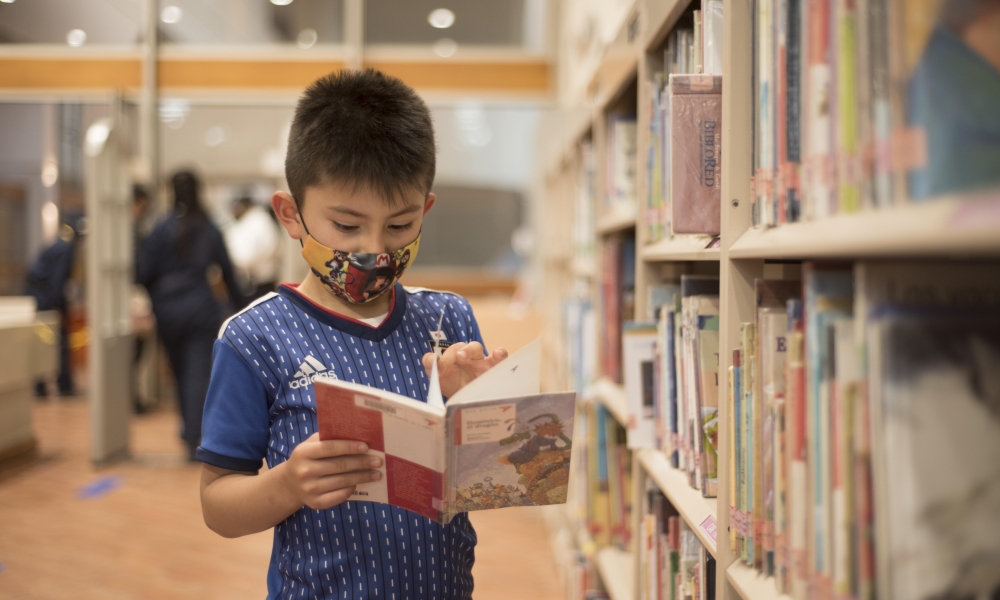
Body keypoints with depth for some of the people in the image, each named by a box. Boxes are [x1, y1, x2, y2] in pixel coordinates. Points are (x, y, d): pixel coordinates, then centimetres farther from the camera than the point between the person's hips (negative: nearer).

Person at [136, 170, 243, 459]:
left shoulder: (163, 229, -4)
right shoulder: (210, 231, 2)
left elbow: (143, 270, -6)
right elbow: (227, 270, 8)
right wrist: (236, 301, 20)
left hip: (169, 310, 0)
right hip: (201, 308, 0)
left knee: (180, 371, 17)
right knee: (198, 373, -3)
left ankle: (190, 429, 29)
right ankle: (193, 435, -13)